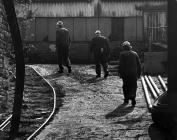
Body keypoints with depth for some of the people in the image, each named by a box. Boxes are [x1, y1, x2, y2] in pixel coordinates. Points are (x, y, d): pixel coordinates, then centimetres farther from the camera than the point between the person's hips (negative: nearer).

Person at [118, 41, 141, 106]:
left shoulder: (122, 54, -4)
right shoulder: (135, 54, 6)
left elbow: (121, 65, -10)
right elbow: (139, 64, 8)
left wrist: (120, 73, -3)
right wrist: (139, 73, 15)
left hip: (125, 74, -2)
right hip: (134, 73, 2)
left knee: (126, 86, 12)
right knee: (133, 86, 4)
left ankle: (126, 98, 16)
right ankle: (133, 97, -17)